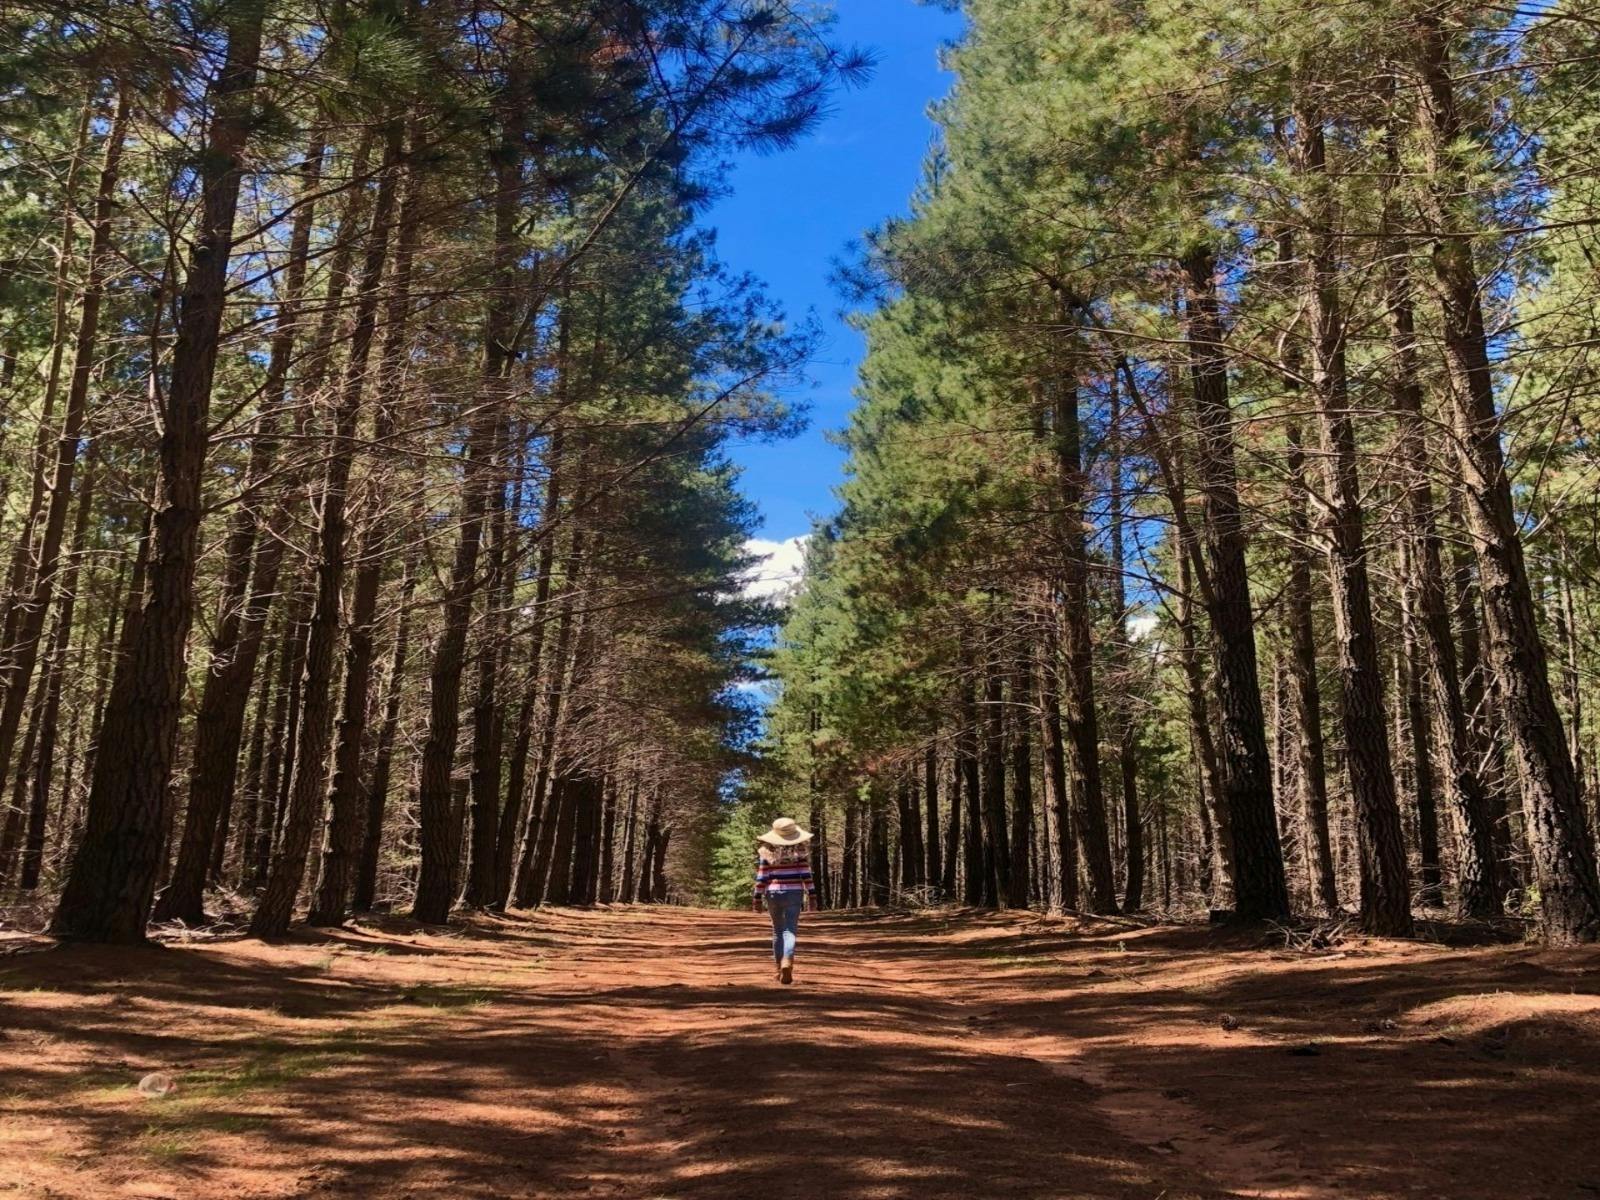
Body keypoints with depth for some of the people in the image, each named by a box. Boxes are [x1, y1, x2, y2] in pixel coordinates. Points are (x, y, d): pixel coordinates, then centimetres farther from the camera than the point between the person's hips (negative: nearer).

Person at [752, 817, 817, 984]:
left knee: (778, 931, 16)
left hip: (773, 894, 2)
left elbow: (762, 878, -2)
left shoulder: (767, 852, -1)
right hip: (793, 894, -2)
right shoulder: (799, 851, -3)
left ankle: (779, 968, 19)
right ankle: (787, 963, -27)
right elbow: (806, 875, -6)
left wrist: (758, 899, 4)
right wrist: (812, 895, -2)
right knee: (790, 931, -4)